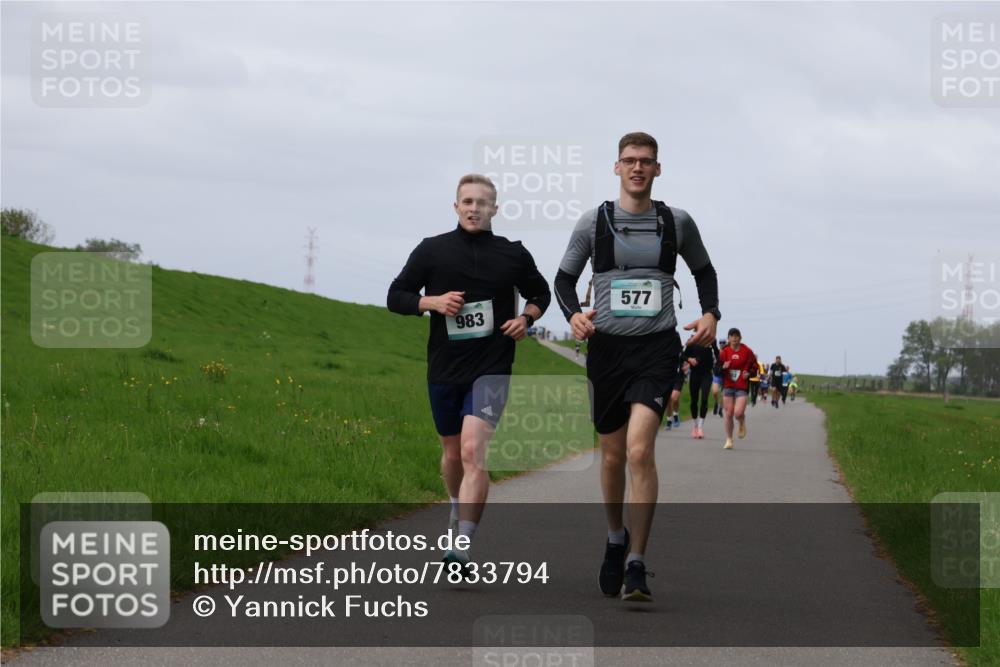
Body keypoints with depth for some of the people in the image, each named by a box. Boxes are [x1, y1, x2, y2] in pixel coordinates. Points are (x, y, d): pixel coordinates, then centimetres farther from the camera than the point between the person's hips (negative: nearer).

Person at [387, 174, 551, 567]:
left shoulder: (513, 254, 3)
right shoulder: (433, 250, 2)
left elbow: (540, 293, 20)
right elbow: (396, 297, 5)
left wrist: (527, 318, -1)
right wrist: (432, 302, -13)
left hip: (491, 369, -2)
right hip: (444, 368, 3)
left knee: (474, 450, -19)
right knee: (452, 452, 17)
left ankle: (462, 546, -25)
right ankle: (458, 507, 48)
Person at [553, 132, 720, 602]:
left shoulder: (677, 223, 5)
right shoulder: (594, 222, 4)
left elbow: (703, 270, 21)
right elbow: (564, 277, 11)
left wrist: (710, 313, 3)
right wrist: (573, 313, -9)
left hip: (657, 347, -2)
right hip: (607, 346, 2)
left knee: (640, 452, -18)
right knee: (613, 455, 11)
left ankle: (636, 565, -16)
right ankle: (616, 539, 37)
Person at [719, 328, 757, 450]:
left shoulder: (747, 351, -3)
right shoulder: (724, 352, 1)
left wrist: (748, 373, -11)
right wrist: (723, 367, -16)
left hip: (742, 387, -2)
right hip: (728, 386, 2)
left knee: (738, 413, -17)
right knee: (729, 414, 2)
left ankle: (742, 424, 19)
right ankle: (729, 440, 14)